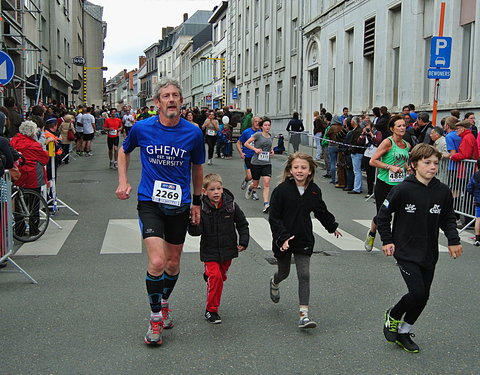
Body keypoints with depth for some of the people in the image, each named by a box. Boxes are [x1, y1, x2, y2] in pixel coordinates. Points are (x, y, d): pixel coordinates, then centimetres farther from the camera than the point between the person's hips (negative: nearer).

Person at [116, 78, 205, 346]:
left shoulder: (194, 133, -5)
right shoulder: (142, 128, -6)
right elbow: (124, 150, 15)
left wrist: (197, 202, 15)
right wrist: (123, 181, 3)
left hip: (179, 204, 2)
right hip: (150, 202, -2)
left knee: (173, 262, 14)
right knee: (157, 262, -15)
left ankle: (165, 303, 42)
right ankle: (156, 317, 6)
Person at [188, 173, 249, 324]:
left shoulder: (231, 205, -6)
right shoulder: (201, 209, -14)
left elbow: (242, 224, 7)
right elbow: (196, 232, -18)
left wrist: (243, 242, 2)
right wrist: (193, 223, -38)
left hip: (228, 250, 4)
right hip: (210, 252, -3)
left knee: (221, 276, 18)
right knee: (215, 277, -15)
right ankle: (211, 310, 0)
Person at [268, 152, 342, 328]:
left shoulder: (314, 190, -2)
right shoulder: (282, 190, -14)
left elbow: (321, 211, 17)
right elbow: (274, 217, -13)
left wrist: (332, 227, 27)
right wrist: (282, 238, -22)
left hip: (304, 240, 2)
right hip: (284, 240, -2)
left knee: (304, 275, -5)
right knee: (284, 273, 17)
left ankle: (304, 314, -4)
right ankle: (274, 283, 54)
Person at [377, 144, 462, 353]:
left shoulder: (443, 192, -2)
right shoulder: (403, 190, -14)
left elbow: (448, 219, 11)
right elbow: (383, 215, -3)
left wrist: (453, 240, -4)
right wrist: (387, 241, -4)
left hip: (429, 255, 5)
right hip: (406, 252, -5)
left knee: (423, 296, 10)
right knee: (417, 292, -14)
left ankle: (404, 333, 29)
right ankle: (393, 316, 16)